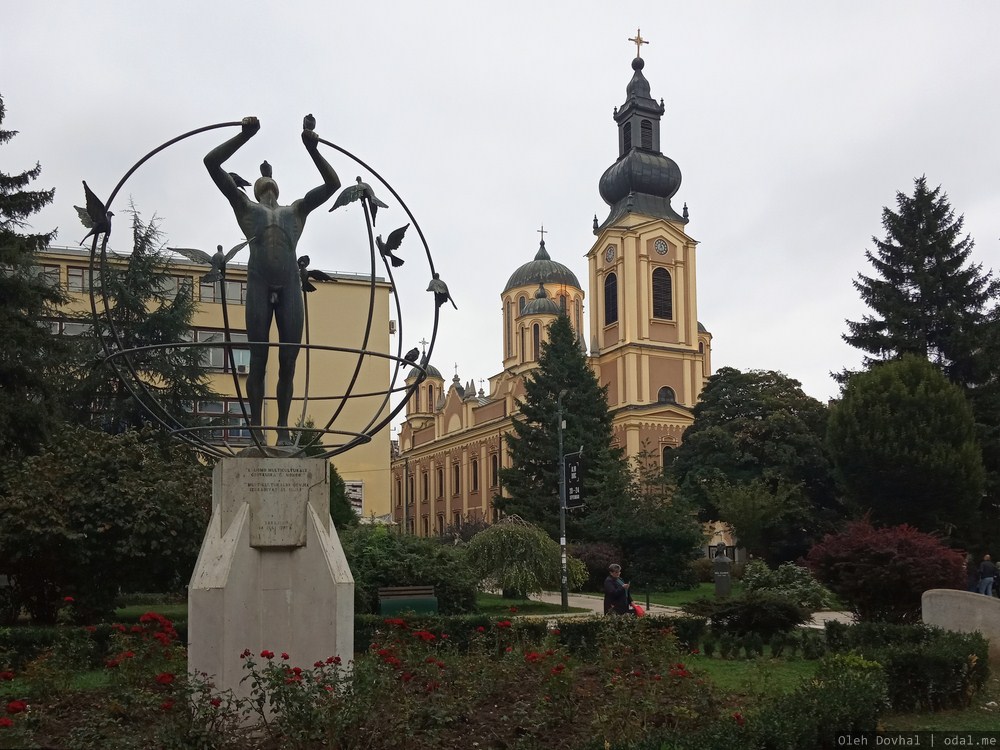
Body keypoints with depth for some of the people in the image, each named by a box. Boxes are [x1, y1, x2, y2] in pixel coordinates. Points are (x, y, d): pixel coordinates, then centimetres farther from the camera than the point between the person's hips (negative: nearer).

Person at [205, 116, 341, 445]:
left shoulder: (296, 210, 26)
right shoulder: (245, 207, 21)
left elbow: (333, 184, 22)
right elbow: (211, 162, 14)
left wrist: (312, 148, 14)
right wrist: (245, 135, 11)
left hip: (290, 286, 2)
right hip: (260, 285, -2)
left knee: (287, 362, -1)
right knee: (258, 360, -3)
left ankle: (283, 430, 4)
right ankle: (256, 430, 0)